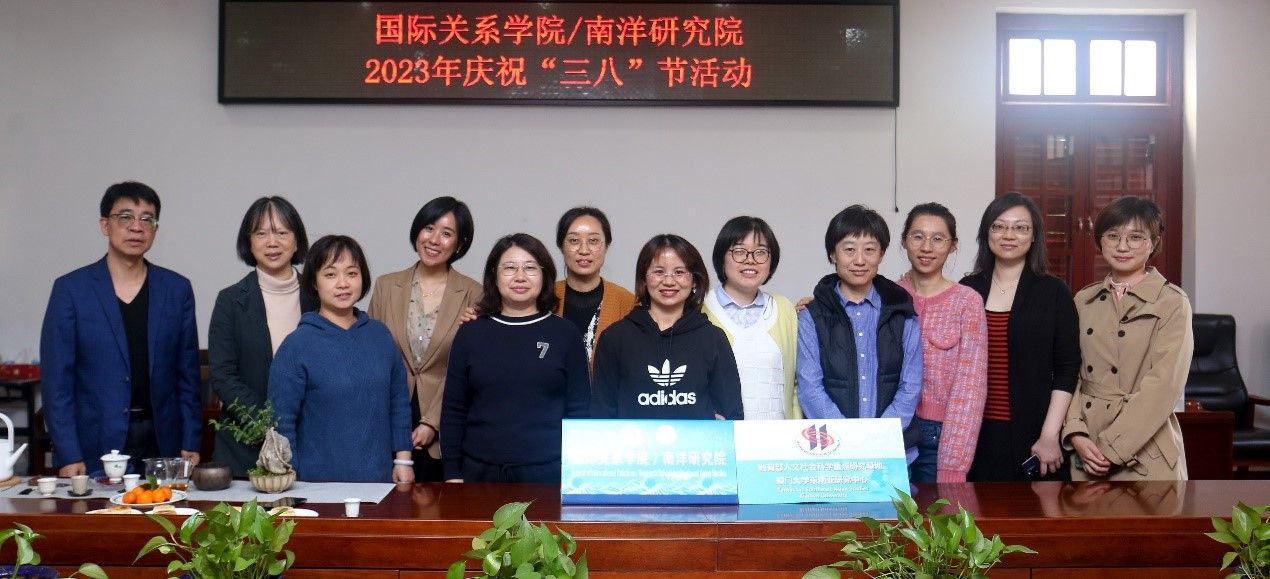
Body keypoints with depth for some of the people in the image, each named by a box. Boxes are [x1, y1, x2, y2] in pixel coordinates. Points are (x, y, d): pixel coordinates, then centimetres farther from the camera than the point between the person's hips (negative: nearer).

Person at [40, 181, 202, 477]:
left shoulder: (177, 289, 6)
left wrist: (190, 444, 2)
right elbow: (57, 379, -2)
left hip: (162, 444, 2)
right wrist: (68, 455, -8)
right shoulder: (70, 289, 0)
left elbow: (187, 374, 8)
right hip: (94, 449, -2)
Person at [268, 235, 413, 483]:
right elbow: (281, 421, -6)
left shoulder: (380, 335, 5)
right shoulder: (297, 345, -7)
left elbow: (398, 402, 10)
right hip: (319, 482, -3)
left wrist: (403, 459, 6)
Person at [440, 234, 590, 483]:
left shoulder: (564, 334, 2)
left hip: (549, 473, -1)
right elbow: (453, 410, 6)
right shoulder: (470, 333, 5)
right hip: (480, 471, 1)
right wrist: (452, 473, 1)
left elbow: (579, 409, 2)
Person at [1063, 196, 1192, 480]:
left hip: (1144, 450, -4)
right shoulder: (1084, 300, 8)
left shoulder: (1172, 303, -5)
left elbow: (1163, 385, -13)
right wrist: (1076, 433, -11)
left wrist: (1111, 447, -16)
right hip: (1086, 450, 4)